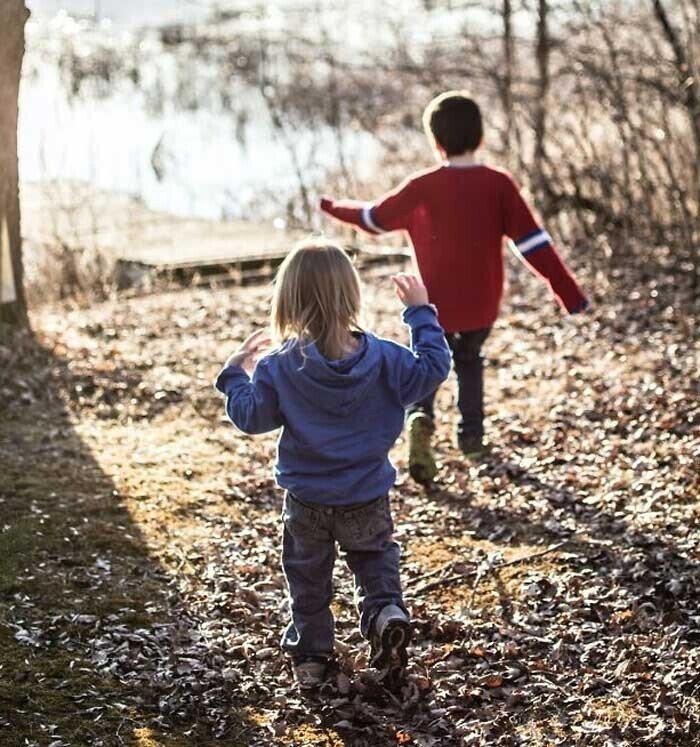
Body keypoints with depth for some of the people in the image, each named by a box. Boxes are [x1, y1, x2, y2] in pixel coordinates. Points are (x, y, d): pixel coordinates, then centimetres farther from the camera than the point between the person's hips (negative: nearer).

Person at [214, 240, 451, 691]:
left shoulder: (278, 367, -17)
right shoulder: (382, 357, -14)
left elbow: (251, 417, -9)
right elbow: (432, 370, -4)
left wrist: (235, 373, 7)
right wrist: (421, 313, 3)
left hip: (306, 500, 0)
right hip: (368, 498, 0)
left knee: (308, 578, 18)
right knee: (377, 566, 17)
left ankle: (311, 655, 26)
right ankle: (388, 616, -12)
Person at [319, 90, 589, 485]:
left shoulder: (422, 187, -10)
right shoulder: (499, 184, -10)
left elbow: (375, 217, 5)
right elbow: (533, 241, -13)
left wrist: (335, 207, 24)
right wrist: (569, 291, -9)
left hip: (434, 306, -1)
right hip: (483, 306, 2)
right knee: (470, 359, 29)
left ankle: (421, 418, -11)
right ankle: (472, 434, 30)